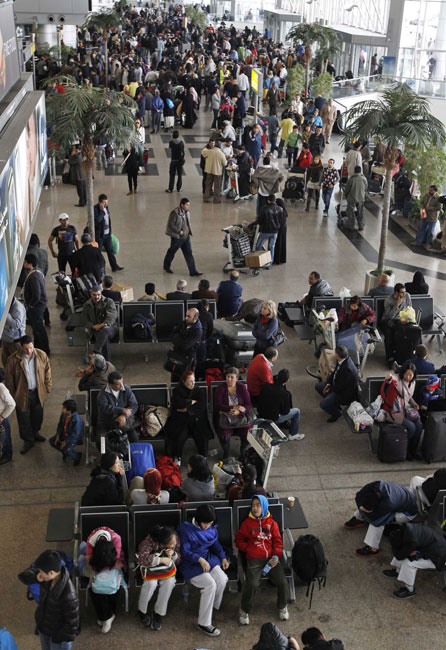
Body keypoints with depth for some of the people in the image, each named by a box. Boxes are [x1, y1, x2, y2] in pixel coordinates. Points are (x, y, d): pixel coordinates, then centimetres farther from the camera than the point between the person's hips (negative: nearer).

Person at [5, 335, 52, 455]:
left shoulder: (41, 355, -13)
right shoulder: (13, 360, -21)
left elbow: (47, 372, 1)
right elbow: (9, 379, -10)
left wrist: (48, 388, 4)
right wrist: (12, 396, -5)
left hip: (38, 392, 3)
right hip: (22, 394, -3)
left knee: (37, 415, 22)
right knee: (24, 418, 11)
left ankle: (35, 432, 49)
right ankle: (28, 440, 32)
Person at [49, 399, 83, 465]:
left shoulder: (77, 420, -34)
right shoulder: (63, 414, -12)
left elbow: (75, 435, -27)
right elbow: (60, 425, 6)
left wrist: (66, 442, -22)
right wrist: (58, 435, -4)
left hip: (74, 438, -8)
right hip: (64, 434, 8)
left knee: (67, 449, -27)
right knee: (51, 441, -1)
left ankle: (77, 456, 6)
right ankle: (65, 452, 17)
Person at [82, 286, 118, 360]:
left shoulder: (109, 302, 2)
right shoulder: (87, 305, 12)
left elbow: (112, 315, -13)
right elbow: (85, 321, 9)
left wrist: (104, 324, -29)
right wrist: (93, 326, -13)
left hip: (110, 327, -2)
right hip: (95, 329, 2)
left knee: (104, 330, -39)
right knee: (104, 338, -34)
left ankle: (96, 352, -45)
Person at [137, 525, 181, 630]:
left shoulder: (175, 538, -18)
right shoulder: (149, 541, -32)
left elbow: (179, 560, -6)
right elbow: (142, 559, -44)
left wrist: (173, 555, -29)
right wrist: (161, 559, -41)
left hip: (167, 566, 3)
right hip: (150, 566, -3)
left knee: (169, 581, -26)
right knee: (151, 583, -30)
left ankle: (159, 614, -9)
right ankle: (142, 611, -1)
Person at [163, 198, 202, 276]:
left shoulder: (187, 212, 3)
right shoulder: (175, 213, -21)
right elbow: (170, 225, -19)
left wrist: (189, 232, 8)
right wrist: (179, 231, -19)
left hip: (186, 237, 6)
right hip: (176, 237, -6)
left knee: (189, 254, 3)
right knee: (171, 252, 13)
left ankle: (193, 271, 4)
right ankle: (166, 266, 36)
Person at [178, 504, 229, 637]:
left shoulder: (212, 529, 6)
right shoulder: (185, 529, -13)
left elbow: (216, 545, 20)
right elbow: (184, 552, -15)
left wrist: (223, 558, 3)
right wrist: (200, 559, -27)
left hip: (208, 559, 6)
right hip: (191, 565, -6)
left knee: (222, 579, -21)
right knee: (210, 584, -26)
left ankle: (213, 607, 5)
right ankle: (204, 623, -16)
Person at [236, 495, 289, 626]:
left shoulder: (271, 523, 14)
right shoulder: (247, 523, 11)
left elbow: (278, 541, 12)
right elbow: (238, 539, 15)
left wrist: (276, 556, -5)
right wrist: (248, 549, -2)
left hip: (271, 558, 2)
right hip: (254, 559, -2)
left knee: (282, 582, -18)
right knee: (252, 583, -26)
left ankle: (282, 606, 13)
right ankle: (244, 611, -1)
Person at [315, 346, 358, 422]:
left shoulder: (347, 369, -36)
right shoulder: (341, 360, -10)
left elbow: (339, 387, -28)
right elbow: (334, 372, 8)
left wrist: (330, 389, -11)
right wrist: (328, 383, -2)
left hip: (345, 393, -10)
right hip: (337, 384, 10)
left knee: (323, 404, -20)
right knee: (318, 386, 12)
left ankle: (337, 413, 10)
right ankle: (333, 403, 22)